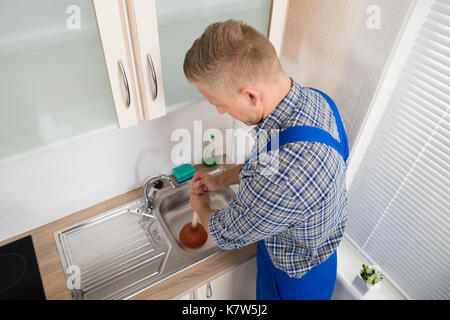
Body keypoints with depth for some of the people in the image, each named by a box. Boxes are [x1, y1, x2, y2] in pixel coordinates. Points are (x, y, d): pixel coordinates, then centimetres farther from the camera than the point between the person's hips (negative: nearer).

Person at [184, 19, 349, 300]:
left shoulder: (282, 178, -47)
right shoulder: (312, 98, -17)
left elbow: (228, 235, -24)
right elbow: (261, 161, 3)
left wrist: (201, 207, -4)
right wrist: (221, 180, 1)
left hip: (296, 277, -6)